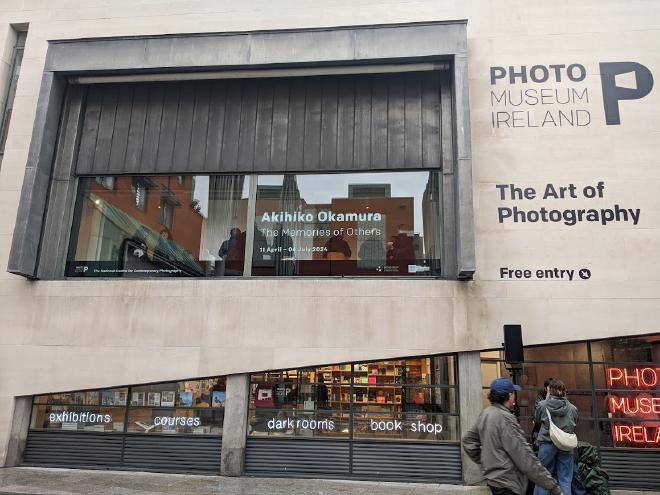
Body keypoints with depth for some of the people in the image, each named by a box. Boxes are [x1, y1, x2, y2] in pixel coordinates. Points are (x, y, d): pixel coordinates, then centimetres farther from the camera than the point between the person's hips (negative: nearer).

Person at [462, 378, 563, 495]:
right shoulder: (505, 418, -21)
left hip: (493, 477, 9)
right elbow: (525, 457, -23)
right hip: (507, 483, -9)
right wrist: (552, 486, -18)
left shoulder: (485, 414, 5)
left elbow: (468, 440, 15)